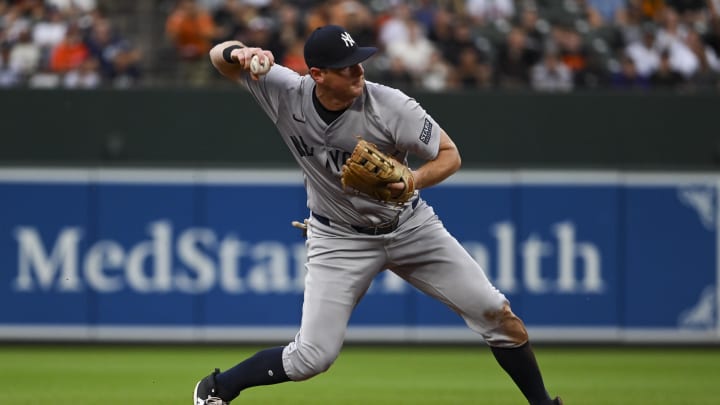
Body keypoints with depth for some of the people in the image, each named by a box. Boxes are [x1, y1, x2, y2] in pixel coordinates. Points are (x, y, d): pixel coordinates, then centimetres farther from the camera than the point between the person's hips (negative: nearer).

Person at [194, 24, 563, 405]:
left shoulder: (390, 106, -24)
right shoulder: (286, 93, -19)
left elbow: (450, 155, -15)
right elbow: (218, 57, -9)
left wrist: (412, 181, -35)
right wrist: (239, 52, -34)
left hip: (409, 226, 1)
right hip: (338, 239, -1)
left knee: (495, 313, -5)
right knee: (313, 356, -10)